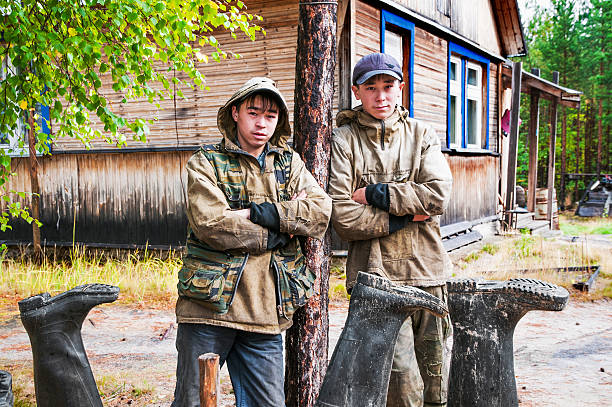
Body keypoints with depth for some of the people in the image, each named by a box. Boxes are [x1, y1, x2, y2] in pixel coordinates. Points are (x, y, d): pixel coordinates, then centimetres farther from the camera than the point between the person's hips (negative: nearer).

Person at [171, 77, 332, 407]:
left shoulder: (289, 163, 14)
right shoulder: (206, 162, 2)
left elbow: (321, 212, -4)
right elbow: (211, 224, -15)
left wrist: (257, 212, -14)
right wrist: (284, 228, -12)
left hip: (265, 311, 3)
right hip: (209, 304, -3)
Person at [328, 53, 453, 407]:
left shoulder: (422, 135, 10)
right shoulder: (344, 140, 1)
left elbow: (438, 193, -6)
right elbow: (343, 218, -9)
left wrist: (375, 194, -9)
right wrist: (406, 215, -8)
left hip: (428, 271, 4)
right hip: (377, 274, -3)